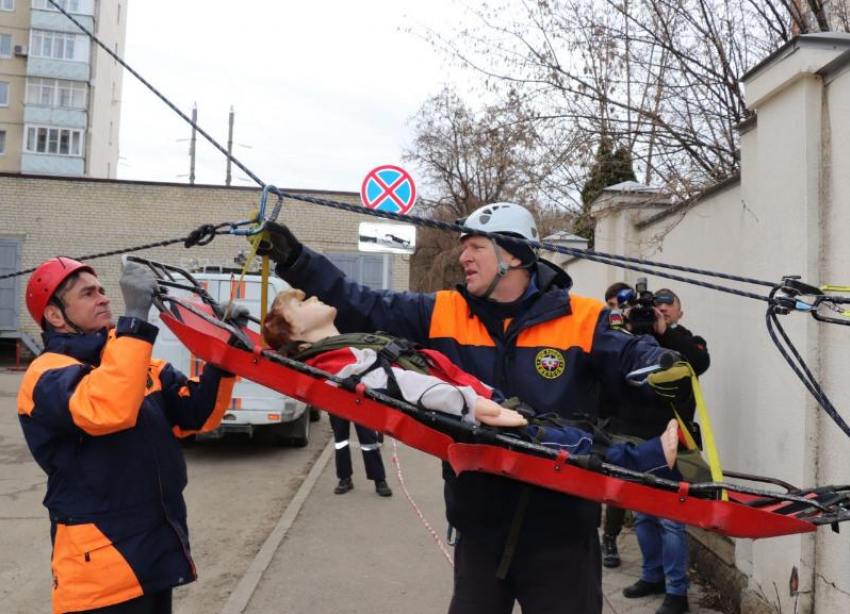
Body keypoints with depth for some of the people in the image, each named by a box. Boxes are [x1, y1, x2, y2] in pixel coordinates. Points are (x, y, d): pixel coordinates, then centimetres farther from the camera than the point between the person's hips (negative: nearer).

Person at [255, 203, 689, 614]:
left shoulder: (579, 319, -6)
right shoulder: (442, 315, 1)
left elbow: (632, 356, -4)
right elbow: (363, 309, 1)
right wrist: (296, 261, -4)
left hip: (559, 527, -2)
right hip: (481, 525, 3)